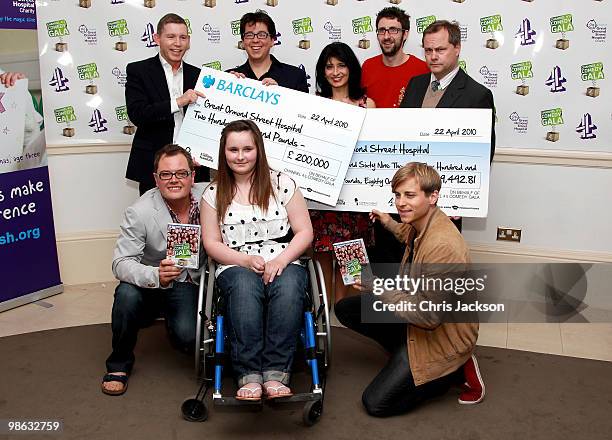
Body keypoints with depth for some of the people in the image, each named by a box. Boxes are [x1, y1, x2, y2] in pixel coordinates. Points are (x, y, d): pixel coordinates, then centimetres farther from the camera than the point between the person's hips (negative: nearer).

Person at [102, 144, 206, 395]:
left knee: (187, 337, -25)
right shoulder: (139, 212, -18)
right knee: (127, 294, -32)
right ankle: (119, 363, -5)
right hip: (150, 284, 0)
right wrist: (156, 276, -42)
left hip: (188, 284, 0)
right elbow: (121, 263, -22)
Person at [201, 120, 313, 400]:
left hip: (284, 264, 0)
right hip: (236, 267, 0)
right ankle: (249, 375, -36)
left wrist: (279, 261, -12)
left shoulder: (282, 183, 8)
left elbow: (305, 232, 5)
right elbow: (212, 244, 7)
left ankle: (276, 373, -35)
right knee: (245, 286, -36)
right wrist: (246, 260, -11)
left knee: (288, 287, -35)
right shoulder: (214, 193, 11)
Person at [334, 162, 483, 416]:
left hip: (441, 339, -9)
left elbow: (431, 317, -32)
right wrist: (390, 224, 17)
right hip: (414, 317, 9)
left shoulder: (444, 246, -33)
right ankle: (405, 356, 10)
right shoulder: (421, 224, -4)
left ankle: (454, 371, 7)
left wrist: (380, 288, -29)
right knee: (345, 309, 8)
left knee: (376, 404, -5)